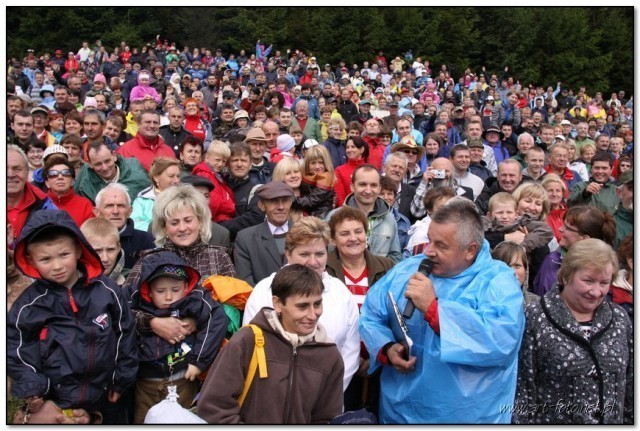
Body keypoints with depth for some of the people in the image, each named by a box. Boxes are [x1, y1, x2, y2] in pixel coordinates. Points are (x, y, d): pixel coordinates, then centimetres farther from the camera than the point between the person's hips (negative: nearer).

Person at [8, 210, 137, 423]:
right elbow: (15, 347, 1)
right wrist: (30, 388, -10)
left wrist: (121, 380, 3)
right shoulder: (29, 303, -7)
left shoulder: (106, 291, -7)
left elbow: (124, 334, 0)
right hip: (54, 404, 0)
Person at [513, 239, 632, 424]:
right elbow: (522, 387, -14)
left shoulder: (620, 319, 1)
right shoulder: (534, 319, -15)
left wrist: (629, 418, 9)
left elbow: (629, 385, 9)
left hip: (612, 421, 5)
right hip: (551, 420, -4)